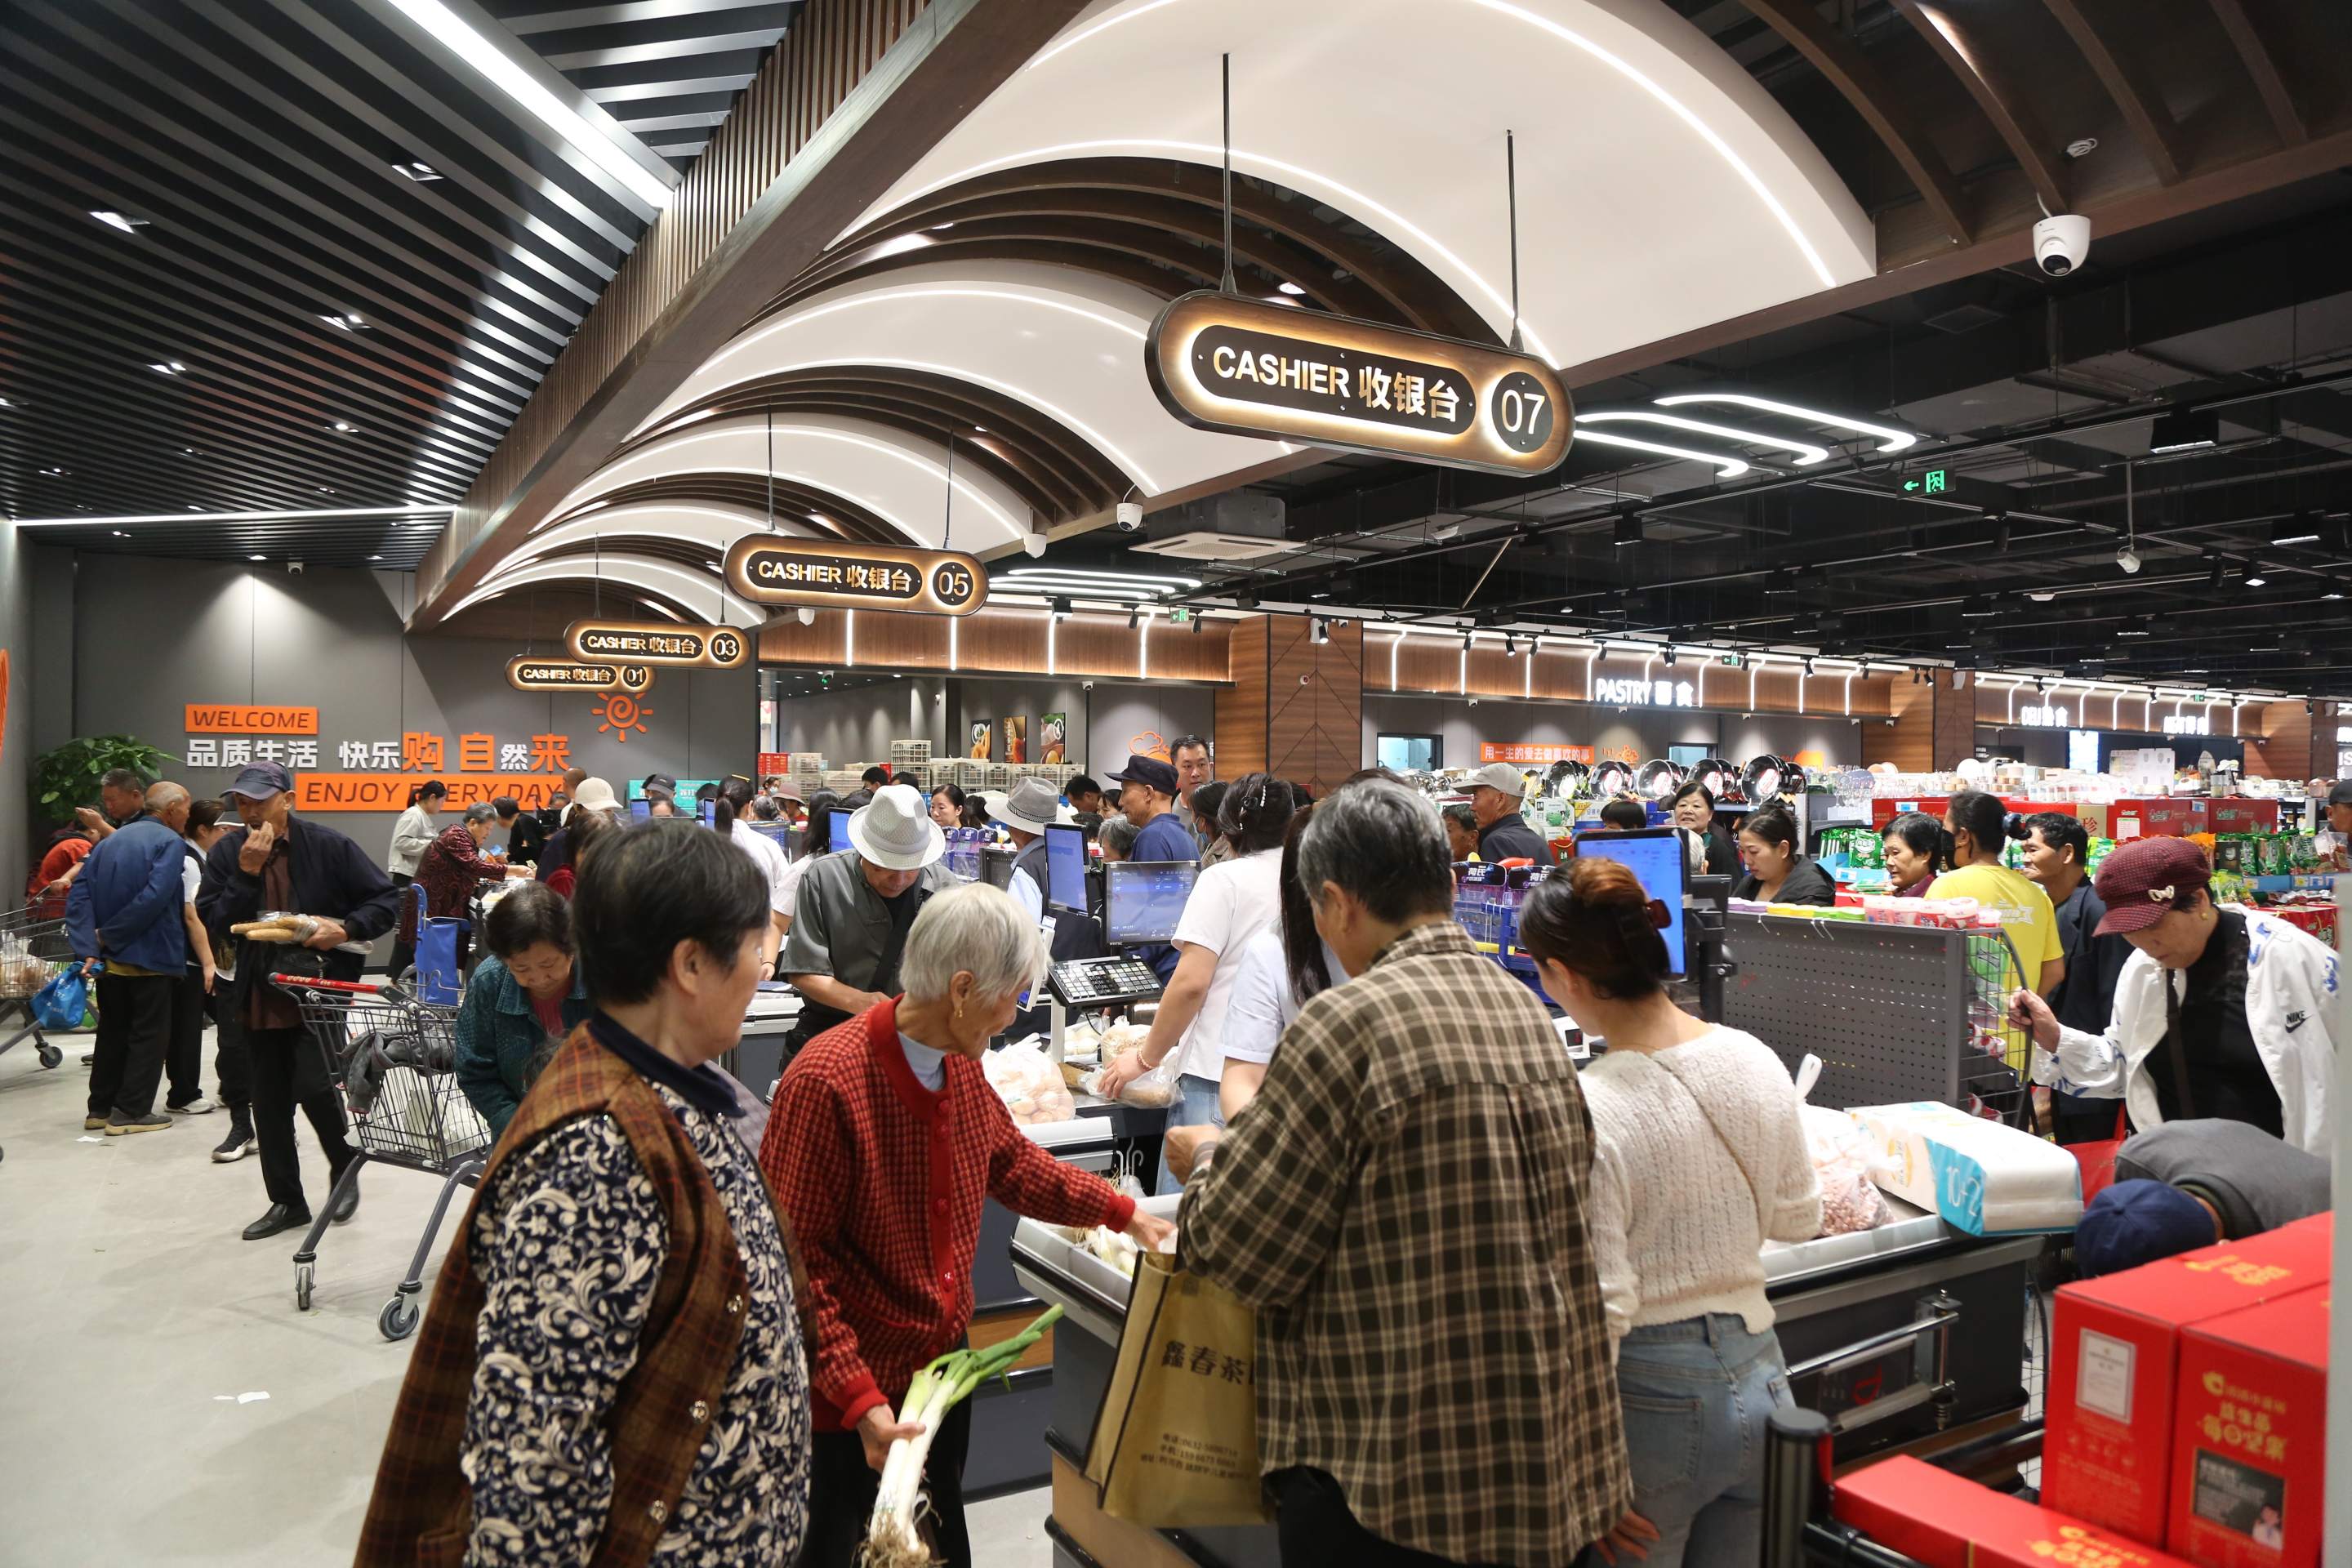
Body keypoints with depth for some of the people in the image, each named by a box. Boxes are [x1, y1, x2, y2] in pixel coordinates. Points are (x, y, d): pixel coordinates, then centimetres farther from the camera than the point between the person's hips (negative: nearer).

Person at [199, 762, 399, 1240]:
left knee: (313, 1086, -15)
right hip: (257, 997, 4)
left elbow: (386, 899, -2)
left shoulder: (329, 847, -7)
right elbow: (212, 924, -6)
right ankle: (286, 1201, 26)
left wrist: (347, 928, -19)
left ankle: (344, 1165, 14)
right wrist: (247, 873, -16)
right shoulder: (226, 853, 3)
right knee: (269, 1102, 11)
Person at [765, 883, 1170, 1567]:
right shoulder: (825, 1081, -26)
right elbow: (792, 1262, -23)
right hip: (849, 1403, -7)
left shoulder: (961, 1066, -1)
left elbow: (1011, 1162, 16)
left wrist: (1121, 1213, 16)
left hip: (944, 1362, 7)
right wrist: (860, 1399, -25)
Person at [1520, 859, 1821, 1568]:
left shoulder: (1586, 1110, -23)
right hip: (1759, 1379, 6)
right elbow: (1799, 1218, 10)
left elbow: (1602, 1307, -19)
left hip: (1653, 1402, -6)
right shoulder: (1757, 1060, -4)